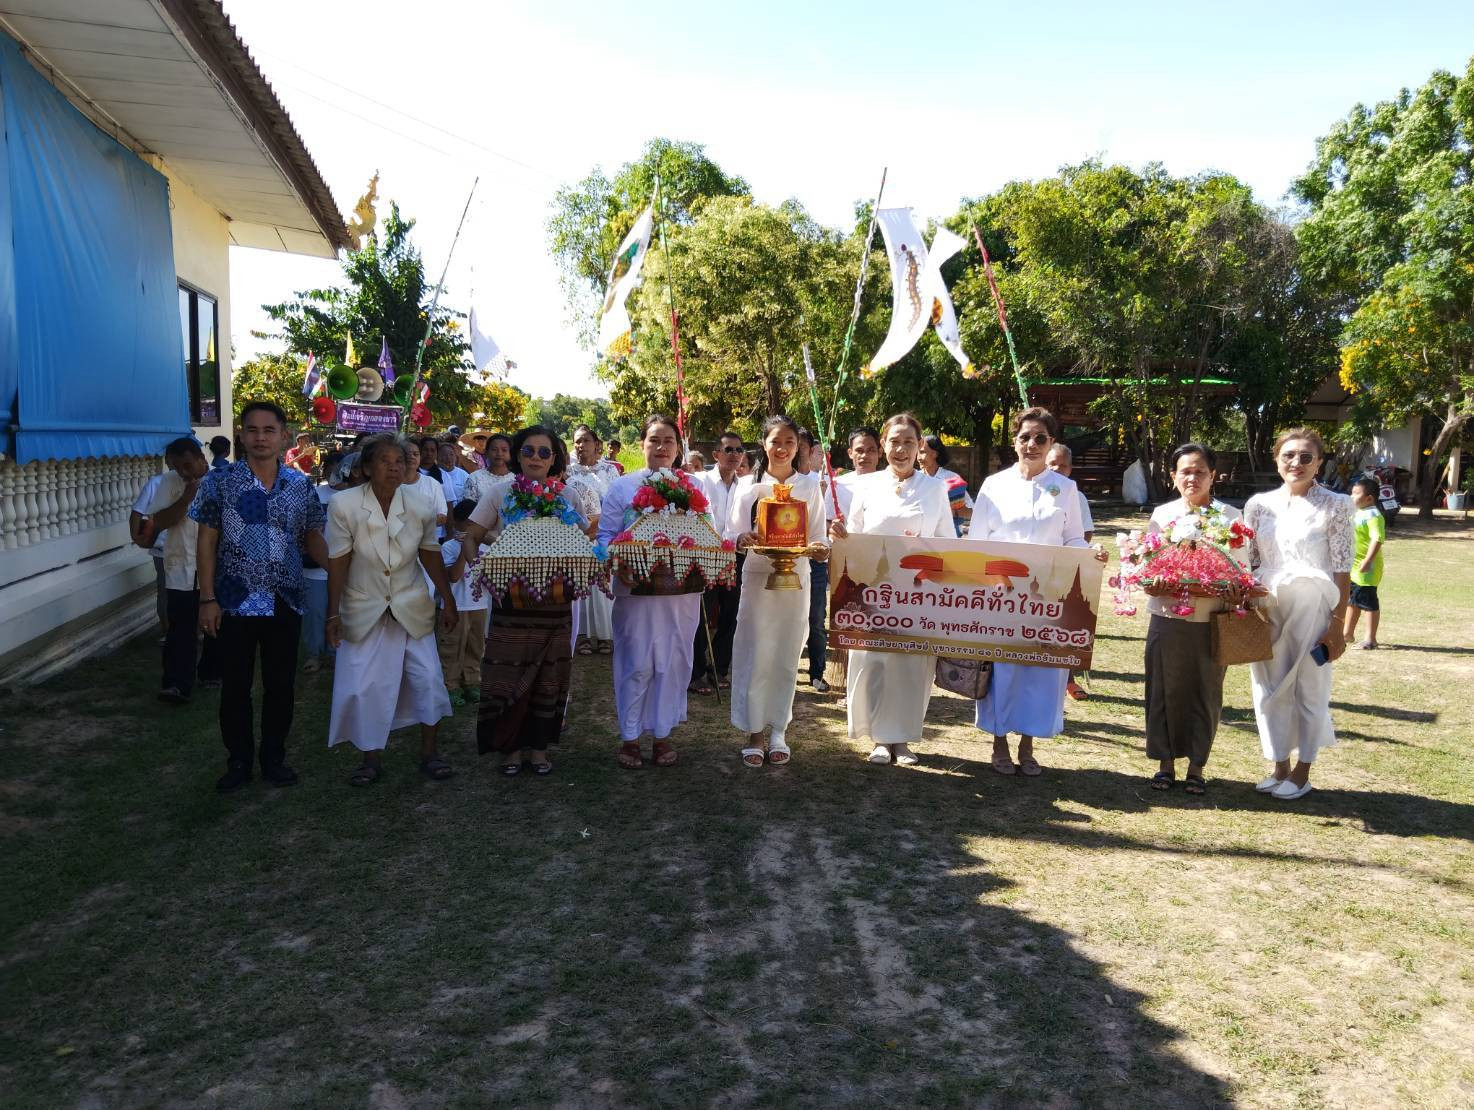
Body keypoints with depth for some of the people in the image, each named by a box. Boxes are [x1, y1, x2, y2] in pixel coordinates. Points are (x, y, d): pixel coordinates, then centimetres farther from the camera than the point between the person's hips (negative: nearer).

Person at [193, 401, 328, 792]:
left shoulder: (301, 484, 2)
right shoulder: (220, 481, -4)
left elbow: (312, 538, 8)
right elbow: (207, 542, -2)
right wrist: (208, 599, -7)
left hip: (285, 602, 2)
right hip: (235, 602, -1)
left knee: (281, 685, 10)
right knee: (235, 686, 8)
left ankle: (274, 758, 25)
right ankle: (238, 761, 23)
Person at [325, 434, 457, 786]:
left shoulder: (419, 510, -10)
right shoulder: (343, 506, -16)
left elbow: (431, 556, 3)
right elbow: (337, 564, -11)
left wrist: (448, 601, 8)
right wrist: (333, 614, -9)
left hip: (412, 608, 2)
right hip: (364, 610, -1)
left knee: (428, 678, 0)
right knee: (363, 686, 0)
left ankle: (428, 752, 17)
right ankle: (372, 758, 18)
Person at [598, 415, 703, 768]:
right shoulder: (622, 487, 2)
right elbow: (605, 536, 0)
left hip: (682, 591, 2)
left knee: (673, 663, 7)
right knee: (636, 665, 1)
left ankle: (662, 733, 21)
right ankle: (629, 736, 15)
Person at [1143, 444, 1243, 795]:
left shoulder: (1231, 516, 3)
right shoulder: (1162, 514, 7)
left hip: (1211, 619, -1)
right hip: (1167, 617, 1)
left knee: (1205, 693, 6)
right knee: (1165, 691, 5)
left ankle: (1196, 765, 19)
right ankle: (1165, 762, 18)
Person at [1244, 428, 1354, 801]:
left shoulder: (1335, 505, -4)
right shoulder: (1259, 504, 5)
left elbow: (1342, 569, -6)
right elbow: (1248, 561, 9)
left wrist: (1338, 623, -9)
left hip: (1312, 610, -3)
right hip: (1267, 609, 4)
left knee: (1310, 690, 6)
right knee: (1270, 688, 8)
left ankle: (1302, 771, 20)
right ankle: (1280, 767, 23)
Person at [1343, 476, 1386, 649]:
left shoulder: (1373, 515, -18)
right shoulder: (1358, 514, 14)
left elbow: (1377, 539, -28)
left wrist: (1367, 561, -35)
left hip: (1365, 570, -10)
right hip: (1352, 568, 10)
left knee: (1368, 603, -2)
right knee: (1351, 601, 19)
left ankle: (1370, 639, 5)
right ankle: (1348, 633, 31)